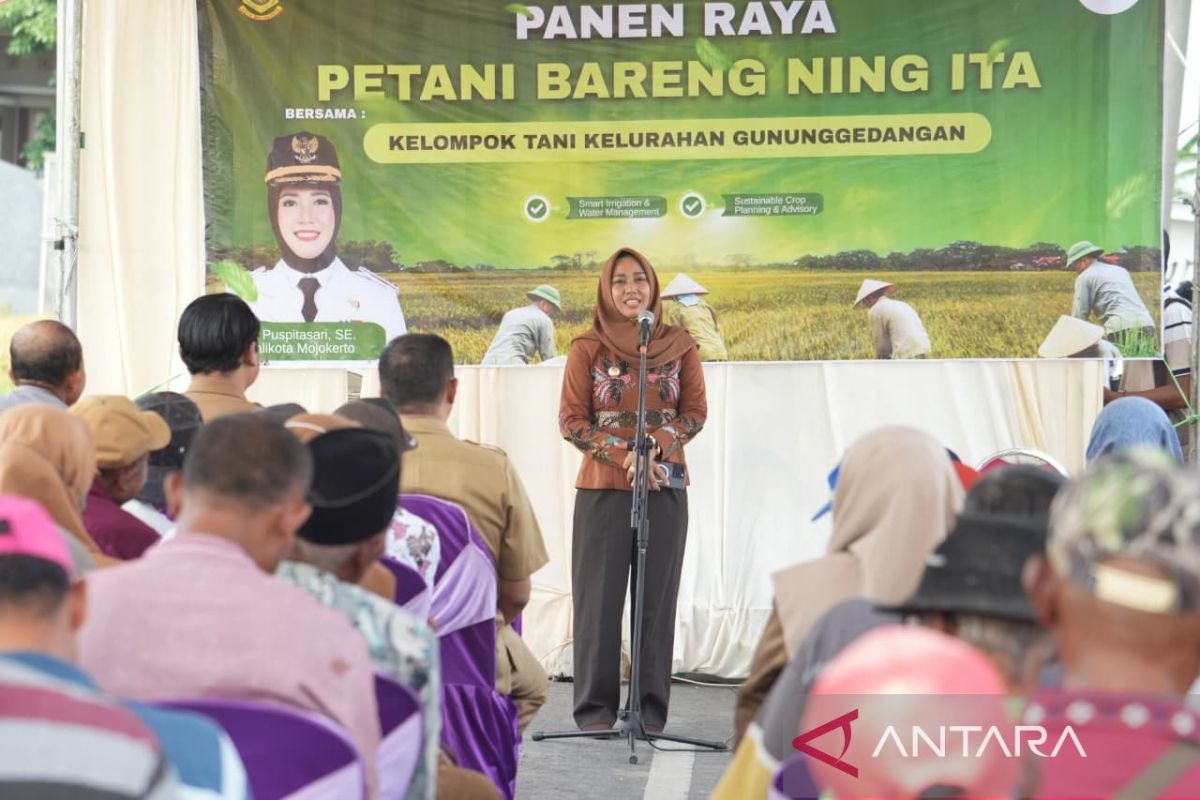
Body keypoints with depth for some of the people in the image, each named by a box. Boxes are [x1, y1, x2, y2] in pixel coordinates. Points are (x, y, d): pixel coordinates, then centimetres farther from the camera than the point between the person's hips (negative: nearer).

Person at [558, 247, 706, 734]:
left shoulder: (679, 345, 6)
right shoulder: (587, 348, 1)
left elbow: (696, 412, 5)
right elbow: (571, 420, -1)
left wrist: (654, 444, -13)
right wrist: (624, 455, -13)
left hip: (665, 487, 1)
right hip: (602, 487, -1)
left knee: (657, 597, 4)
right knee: (599, 596, 0)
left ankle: (651, 708, 11)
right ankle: (595, 707, 8)